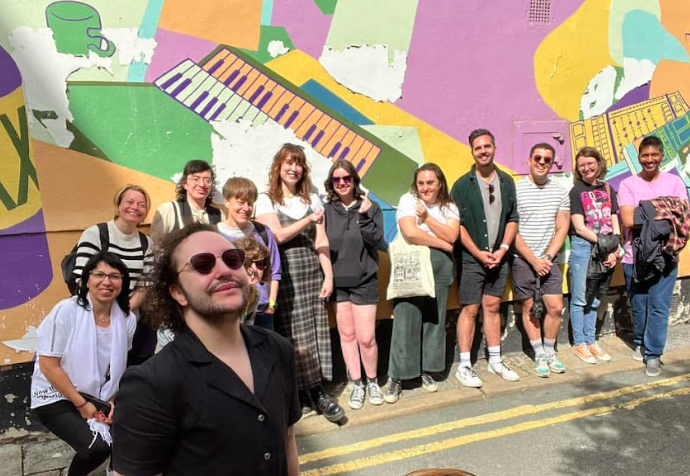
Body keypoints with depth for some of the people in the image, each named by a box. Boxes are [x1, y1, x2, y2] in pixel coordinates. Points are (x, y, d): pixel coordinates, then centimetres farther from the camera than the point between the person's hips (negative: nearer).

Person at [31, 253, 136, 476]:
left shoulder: (127, 319, -7)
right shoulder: (66, 311, -19)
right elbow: (48, 365, -17)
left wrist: (113, 401, -4)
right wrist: (81, 403, -16)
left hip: (97, 399, 5)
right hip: (56, 397, -4)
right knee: (97, 447, -23)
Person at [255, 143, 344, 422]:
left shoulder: (312, 200, 13)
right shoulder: (266, 200, 4)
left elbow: (321, 242, 8)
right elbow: (278, 235, -10)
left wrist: (328, 276, 0)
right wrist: (310, 219, -5)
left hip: (311, 273, 3)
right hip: (284, 276, -3)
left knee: (316, 331, 1)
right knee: (290, 335, -3)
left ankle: (318, 393, 9)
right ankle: (298, 393, 8)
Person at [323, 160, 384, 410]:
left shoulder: (370, 207, 1)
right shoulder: (326, 211, 3)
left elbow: (375, 240, -10)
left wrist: (364, 216, -21)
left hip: (364, 281, -2)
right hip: (337, 282, 2)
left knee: (366, 338, -3)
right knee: (346, 335, 9)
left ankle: (373, 381, 21)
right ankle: (357, 384, 25)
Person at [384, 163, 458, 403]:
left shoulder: (449, 207, 10)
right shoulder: (408, 200, -2)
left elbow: (452, 235, -5)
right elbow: (411, 233, -17)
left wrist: (427, 217, -10)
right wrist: (444, 245, -7)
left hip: (440, 267, 4)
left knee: (434, 319, 9)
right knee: (406, 320, -3)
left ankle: (427, 370, 24)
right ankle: (397, 377, 7)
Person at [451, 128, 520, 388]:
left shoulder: (506, 181, 5)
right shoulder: (463, 185, -7)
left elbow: (512, 219, 7)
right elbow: (457, 224, -9)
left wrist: (503, 249, -5)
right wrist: (478, 253, -13)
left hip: (498, 257, 4)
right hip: (471, 258, -4)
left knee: (493, 307, 13)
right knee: (470, 310, 0)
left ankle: (495, 361, 24)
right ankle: (464, 366, 9)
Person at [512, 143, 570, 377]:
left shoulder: (561, 192, 5)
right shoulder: (515, 190, -7)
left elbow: (562, 229, 4)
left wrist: (547, 257, -8)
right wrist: (533, 260, -11)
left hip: (549, 259, 3)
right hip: (522, 259, -3)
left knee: (556, 307, 2)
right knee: (530, 307, 6)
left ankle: (550, 351, 22)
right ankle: (539, 355, 20)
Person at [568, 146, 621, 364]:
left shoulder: (607, 189, 11)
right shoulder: (576, 191, -2)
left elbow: (615, 224, 8)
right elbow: (579, 227, -7)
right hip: (583, 248, -4)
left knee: (594, 299, 12)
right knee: (580, 298, 1)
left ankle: (591, 341, 23)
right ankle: (579, 343, 12)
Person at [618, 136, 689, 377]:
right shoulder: (628, 184, 0)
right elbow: (628, 221, -11)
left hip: (664, 256, 0)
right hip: (634, 257, 0)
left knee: (658, 305, -3)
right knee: (639, 305, 10)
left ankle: (653, 354, 8)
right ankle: (640, 343, 32)